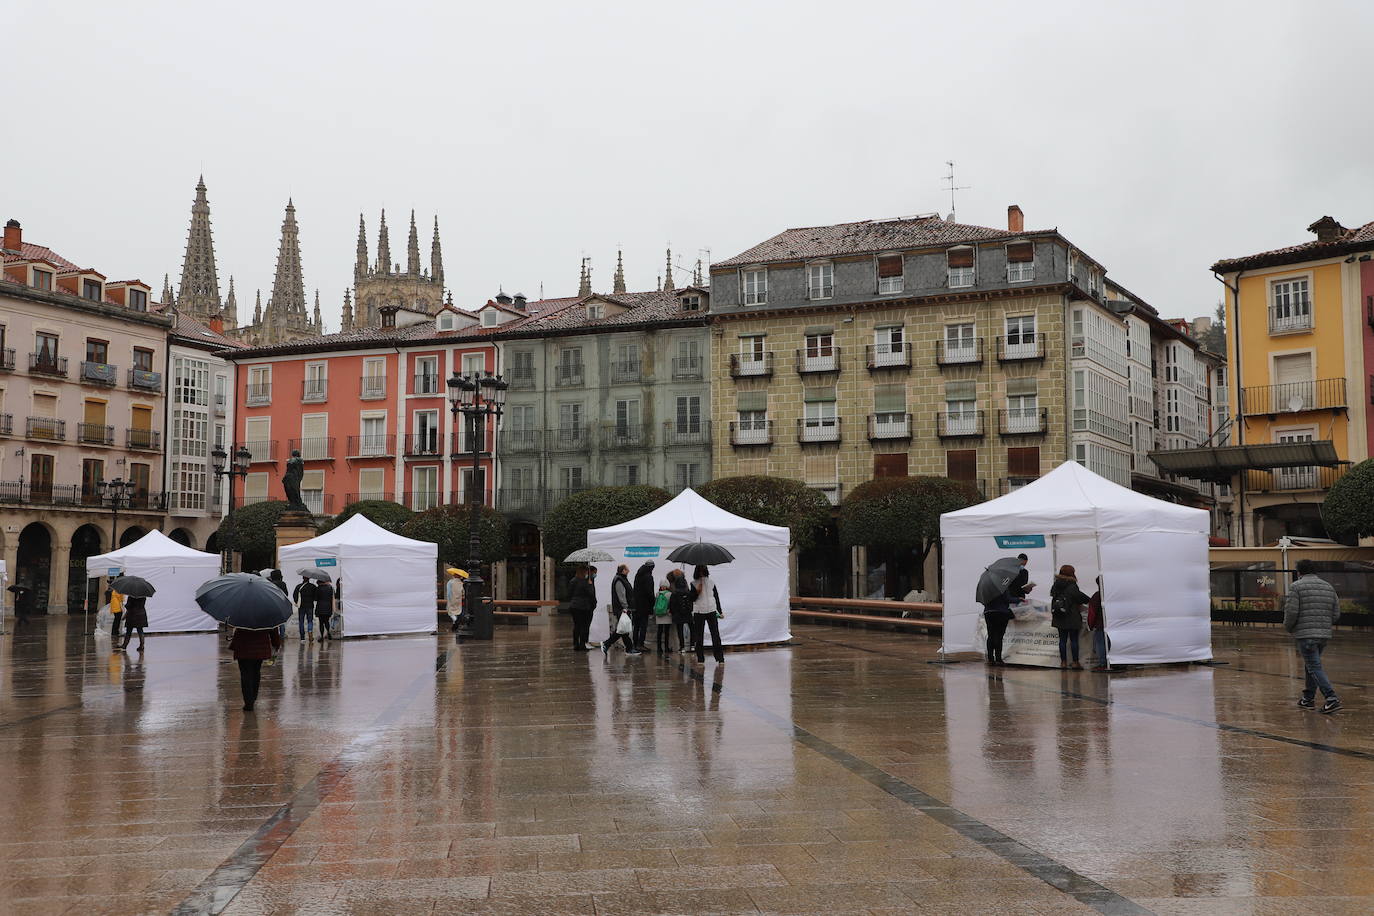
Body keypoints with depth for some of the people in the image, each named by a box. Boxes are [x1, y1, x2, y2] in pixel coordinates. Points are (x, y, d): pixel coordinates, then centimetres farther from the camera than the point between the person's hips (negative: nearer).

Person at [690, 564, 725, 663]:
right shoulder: (694, 584, 4)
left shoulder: (711, 583, 6)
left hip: (711, 611, 0)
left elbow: (716, 597, 6)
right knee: (699, 636, 0)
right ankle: (700, 658, 5)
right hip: (699, 612, 0)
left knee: (715, 635, -3)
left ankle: (719, 656, 0)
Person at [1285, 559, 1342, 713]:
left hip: (1305, 635, -7)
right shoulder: (1328, 587, 13)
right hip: (1325, 634, 7)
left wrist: (1288, 627, 6)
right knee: (1310, 664, 19)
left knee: (1315, 667, -6)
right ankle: (1308, 698, 25)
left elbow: (1291, 612, -11)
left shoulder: (1296, 587, -5)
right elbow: (1336, 614, 11)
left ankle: (1331, 698, -17)